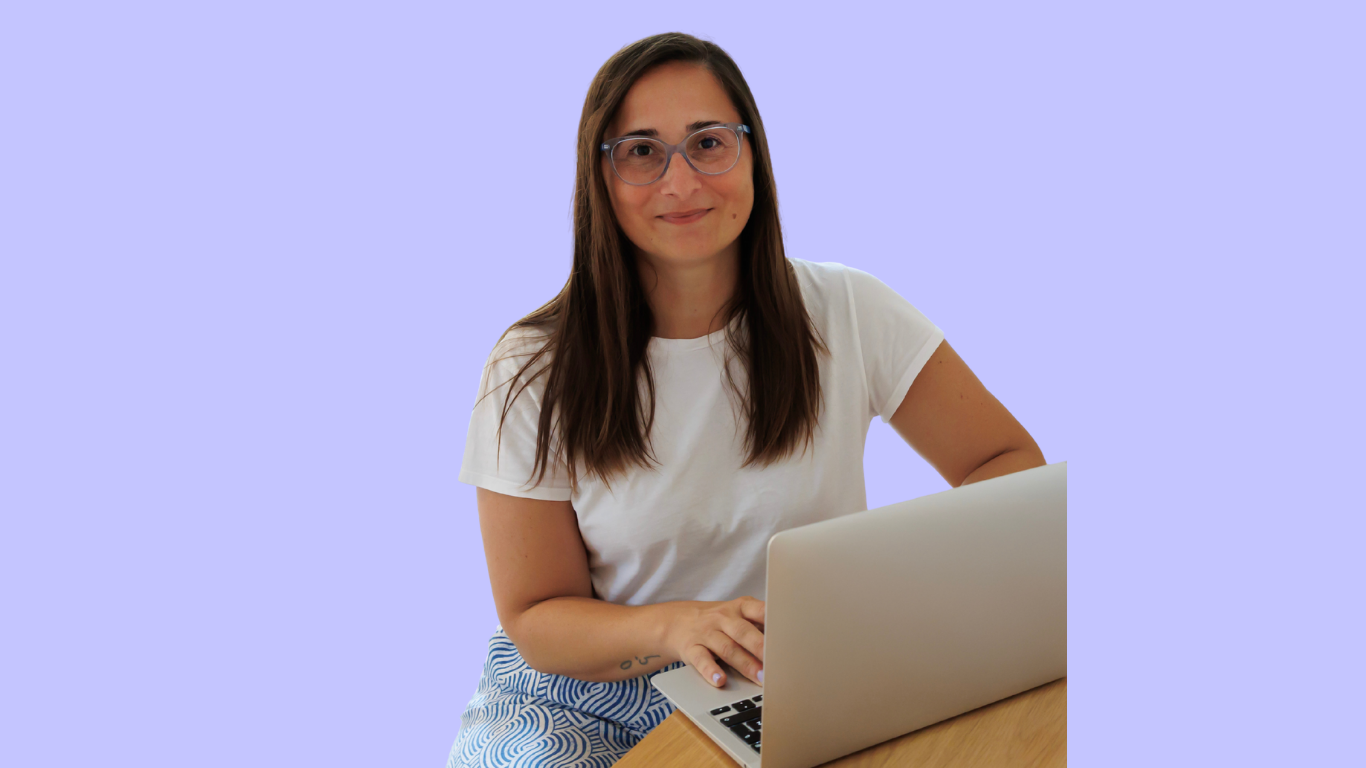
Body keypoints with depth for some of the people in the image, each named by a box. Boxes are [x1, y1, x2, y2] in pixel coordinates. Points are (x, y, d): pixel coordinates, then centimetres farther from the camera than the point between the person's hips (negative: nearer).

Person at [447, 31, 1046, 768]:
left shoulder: (847, 313, -7)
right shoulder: (534, 373, -10)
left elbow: (1013, 463, -2)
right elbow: (534, 618, -7)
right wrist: (675, 627, -27)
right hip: (593, 695, -2)